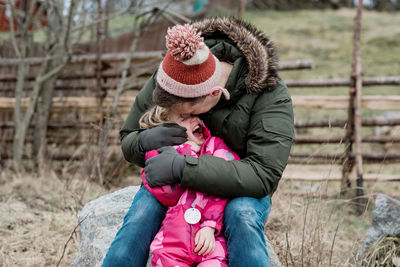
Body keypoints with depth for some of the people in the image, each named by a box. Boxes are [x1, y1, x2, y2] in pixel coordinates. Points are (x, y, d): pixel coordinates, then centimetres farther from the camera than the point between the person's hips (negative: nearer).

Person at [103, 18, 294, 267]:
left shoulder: (271, 96, -24)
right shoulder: (166, 77, -13)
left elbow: (262, 175, -32)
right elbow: (127, 139, 0)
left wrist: (183, 167, -40)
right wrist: (146, 141, -28)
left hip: (237, 190, -2)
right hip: (171, 185, 2)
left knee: (243, 216, -36)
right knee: (138, 219, -29)